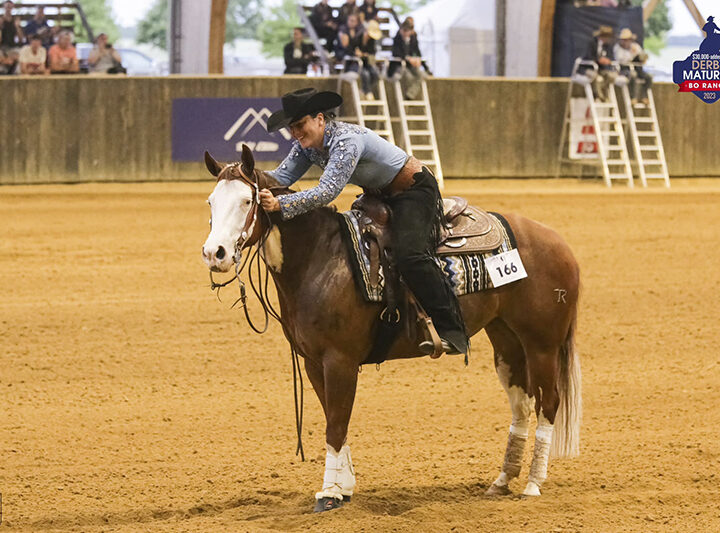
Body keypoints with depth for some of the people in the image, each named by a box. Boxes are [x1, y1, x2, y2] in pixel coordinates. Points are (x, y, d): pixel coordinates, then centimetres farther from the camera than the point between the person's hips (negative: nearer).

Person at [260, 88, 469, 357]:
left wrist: (280, 204, -50)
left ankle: (452, 331, -26)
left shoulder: (346, 140, -32)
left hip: (415, 191, -10)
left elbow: (327, 191, -41)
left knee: (408, 254, -28)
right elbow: (282, 176, -11)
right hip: (380, 194, 10)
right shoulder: (308, 144, -5)